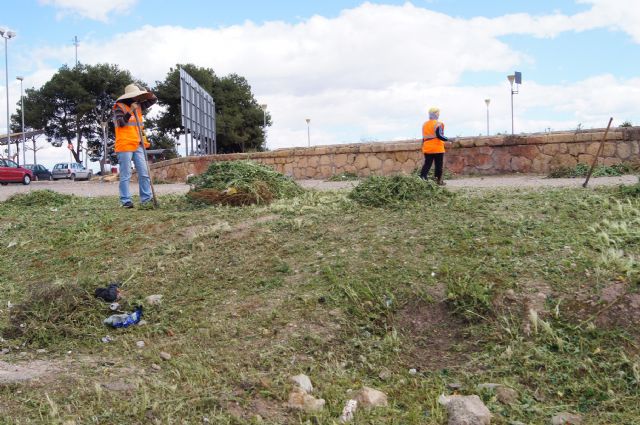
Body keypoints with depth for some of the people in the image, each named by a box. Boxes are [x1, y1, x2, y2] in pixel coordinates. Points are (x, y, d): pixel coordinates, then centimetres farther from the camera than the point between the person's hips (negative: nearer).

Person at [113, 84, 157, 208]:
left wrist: (148, 94, 4)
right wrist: (130, 111, -19)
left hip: (138, 146, 6)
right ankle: (125, 201, -2)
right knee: (126, 175, -4)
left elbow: (154, 100, 21)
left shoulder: (138, 107, 16)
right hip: (125, 146, -6)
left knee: (144, 172, 1)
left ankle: (146, 199, 4)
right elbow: (120, 123, -15)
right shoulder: (119, 107, -2)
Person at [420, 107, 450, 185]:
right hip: (437, 149, -6)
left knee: (427, 164, 6)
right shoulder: (438, 124, -10)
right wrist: (447, 140, -10)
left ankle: (422, 178, -7)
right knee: (439, 165, 4)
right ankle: (439, 181, 8)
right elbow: (439, 135, -19)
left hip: (427, 149, 6)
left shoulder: (424, 125, 11)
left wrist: (423, 146, 23)